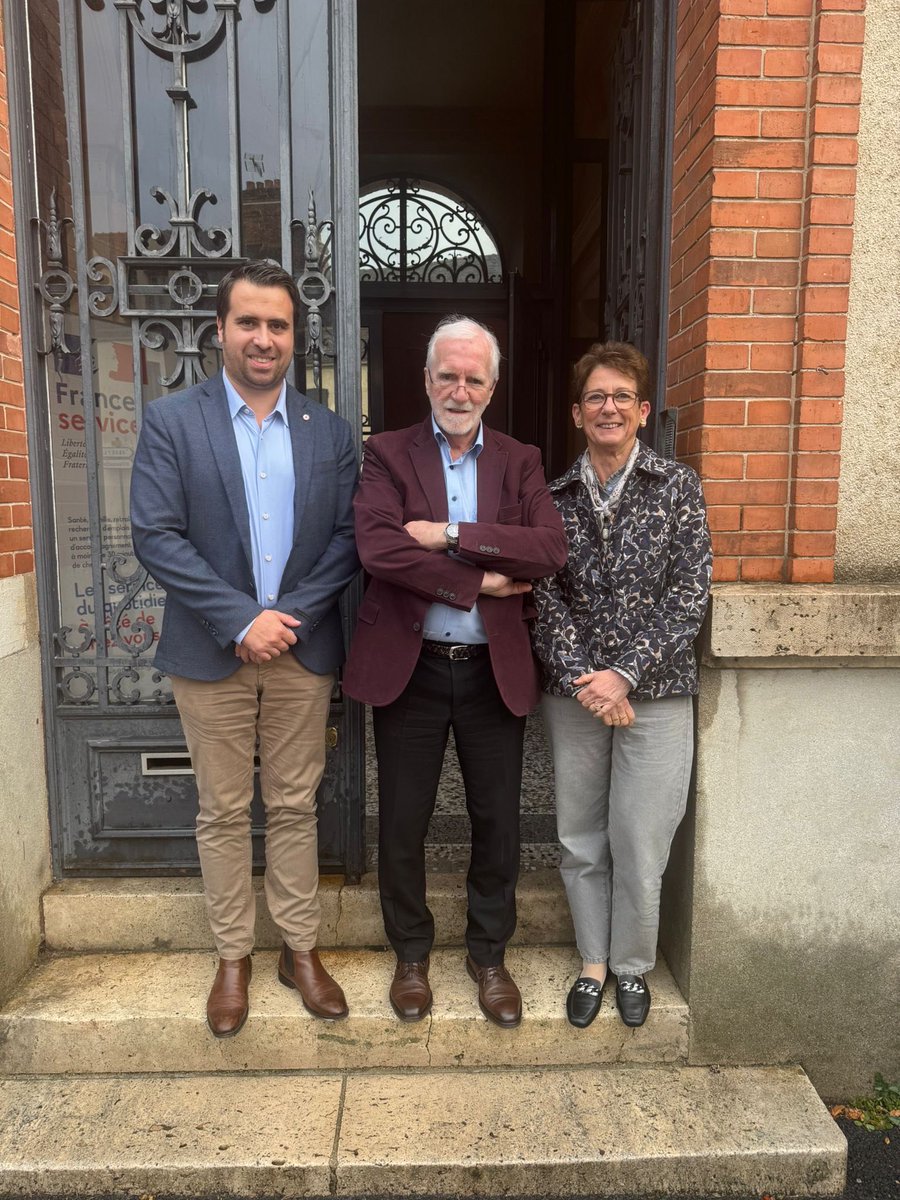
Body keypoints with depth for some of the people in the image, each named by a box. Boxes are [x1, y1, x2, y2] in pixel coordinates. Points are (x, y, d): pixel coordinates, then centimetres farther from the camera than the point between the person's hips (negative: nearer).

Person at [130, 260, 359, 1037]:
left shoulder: (330, 432, 5)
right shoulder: (171, 422, -2)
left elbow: (348, 538, 1)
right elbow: (156, 536, -10)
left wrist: (292, 618, -12)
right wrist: (242, 621, -16)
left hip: (303, 651, 2)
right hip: (212, 654, -1)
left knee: (295, 807, 12)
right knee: (223, 813, 11)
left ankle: (301, 950, 29)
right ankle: (233, 957, 29)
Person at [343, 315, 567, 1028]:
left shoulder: (520, 461, 6)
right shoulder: (389, 455, 0)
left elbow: (551, 550, -11)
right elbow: (378, 549, -17)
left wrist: (452, 533, -18)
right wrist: (480, 582, -17)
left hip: (494, 670, 2)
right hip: (409, 667, -1)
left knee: (498, 822, 11)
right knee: (403, 824, 11)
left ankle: (489, 955, 35)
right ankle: (411, 956, 35)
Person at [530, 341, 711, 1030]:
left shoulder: (677, 487, -1)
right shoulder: (555, 497, 5)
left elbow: (689, 595, -7)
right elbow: (546, 597, 0)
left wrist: (625, 673, -14)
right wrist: (580, 678, -12)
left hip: (655, 693, -2)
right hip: (573, 694, 2)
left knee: (639, 841, 4)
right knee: (580, 839, 12)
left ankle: (632, 965, 29)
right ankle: (593, 961, 32)